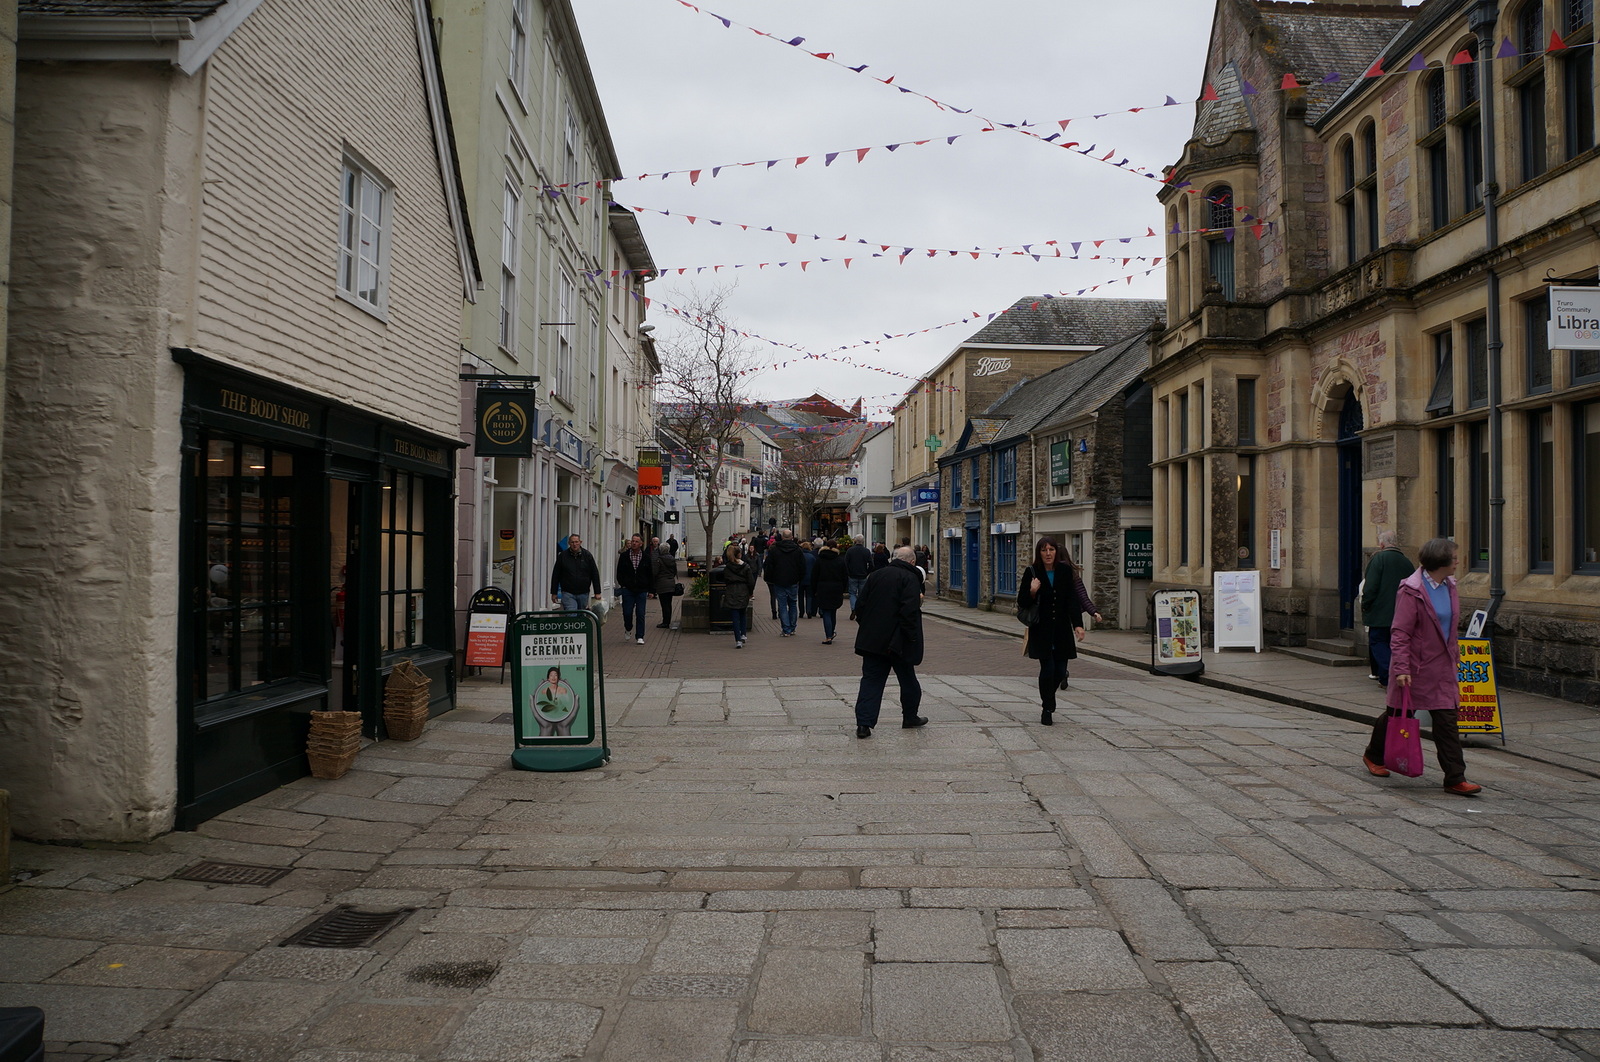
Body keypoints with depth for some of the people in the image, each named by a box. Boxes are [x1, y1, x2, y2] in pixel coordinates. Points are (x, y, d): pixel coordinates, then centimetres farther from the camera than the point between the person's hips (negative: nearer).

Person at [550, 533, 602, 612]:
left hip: (583, 593, 2)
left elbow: (595, 575, 5)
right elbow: (555, 575, 5)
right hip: (568, 593, -2)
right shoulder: (562, 556, 0)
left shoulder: (587, 555, 3)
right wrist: (554, 593, 3)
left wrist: (597, 593, 1)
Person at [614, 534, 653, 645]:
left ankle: (640, 637, 5)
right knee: (627, 612, -1)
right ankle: (628, 629, 28)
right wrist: (622, 585, -5)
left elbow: (651, 575, 8)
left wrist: (650, 590, 4)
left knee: (640, 614, -1)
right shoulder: (624, 556, 3)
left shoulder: (646, 557, 4)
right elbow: (619, 572, 6)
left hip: (641, 590, 0)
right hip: (627, 590, 0)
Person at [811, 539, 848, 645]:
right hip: (837, 590, 2)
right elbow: (845, 578, 5)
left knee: (826, 613, -2)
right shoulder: (841, 561, 3)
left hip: (823, 589, -2)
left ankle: (828, 637, -9)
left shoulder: (819, 560, -1)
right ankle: (831, 633, 29)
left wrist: (814, 591, 7)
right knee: (833, 612, 18)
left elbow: (814, 577, 0)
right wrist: (842, 590, 13)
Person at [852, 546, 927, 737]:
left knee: (871, 680, 3)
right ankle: (910, 717, 28)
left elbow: (860, 605, 10)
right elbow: (909, 610, -18)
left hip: (871, 640, 4)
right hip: (896, 641, -4)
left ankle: (864, 724, -7)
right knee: (908, 680, 15)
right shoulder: (910, 578, -7)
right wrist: (912, 637, -14)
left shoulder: (875, 575, 10)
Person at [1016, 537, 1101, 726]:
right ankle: (1047, 710, 7)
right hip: (1041, 629, -3)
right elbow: (1021, 602, -1)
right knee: (1048, 668, -9)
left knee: (1060, 670, 3)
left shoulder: (1065, 571, 2)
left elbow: (1072, 599, 3)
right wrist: (1032, 592, -22)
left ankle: (1046, 702, 31)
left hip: (1062, 628, 3)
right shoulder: (1032, 572, -5)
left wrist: (1078, 624, -5)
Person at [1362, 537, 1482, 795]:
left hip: (1442, 667, 6)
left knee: (1447, 720, 1)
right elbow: (1399, 632, -19)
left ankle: (1455, 778, 2)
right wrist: (1401, 668, -23)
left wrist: (1454, 654, 21)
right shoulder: (1411, 590, -17)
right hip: (1415, 667, -6)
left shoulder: (1449, 586, 7)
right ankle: (1373, 755, 34)